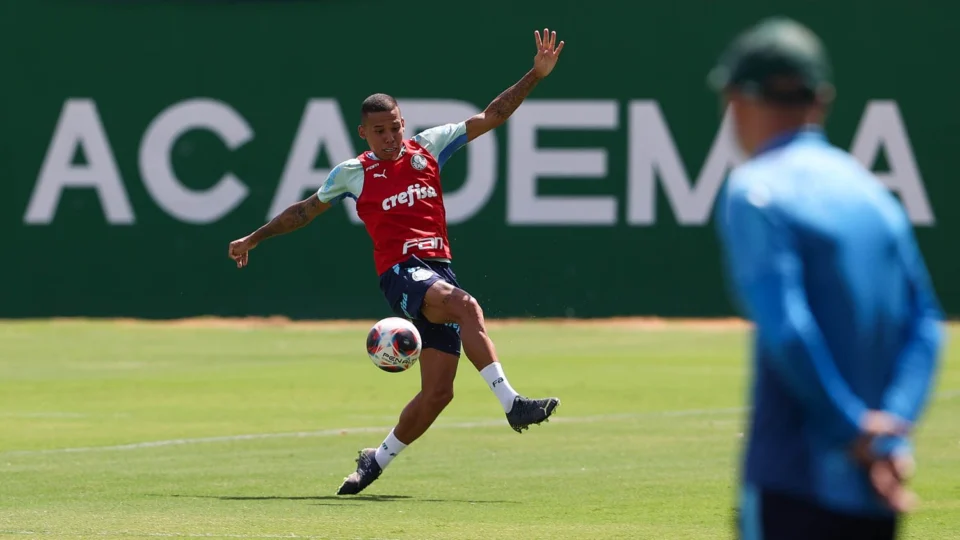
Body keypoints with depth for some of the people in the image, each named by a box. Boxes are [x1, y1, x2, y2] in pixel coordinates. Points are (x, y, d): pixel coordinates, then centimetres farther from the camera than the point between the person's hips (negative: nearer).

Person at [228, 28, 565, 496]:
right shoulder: (352, 174, 8)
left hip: (440, 272, 4)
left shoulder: (428, 147, 13)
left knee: (438, 392, -1)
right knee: (466, 306, -35)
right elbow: (306, 209, 24)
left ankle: (378, 459, 19)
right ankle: (511, 403, -43)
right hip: (401, 272, -4)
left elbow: (491, 116, 13)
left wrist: (536, 75, 5)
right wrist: (255, 238, 29)